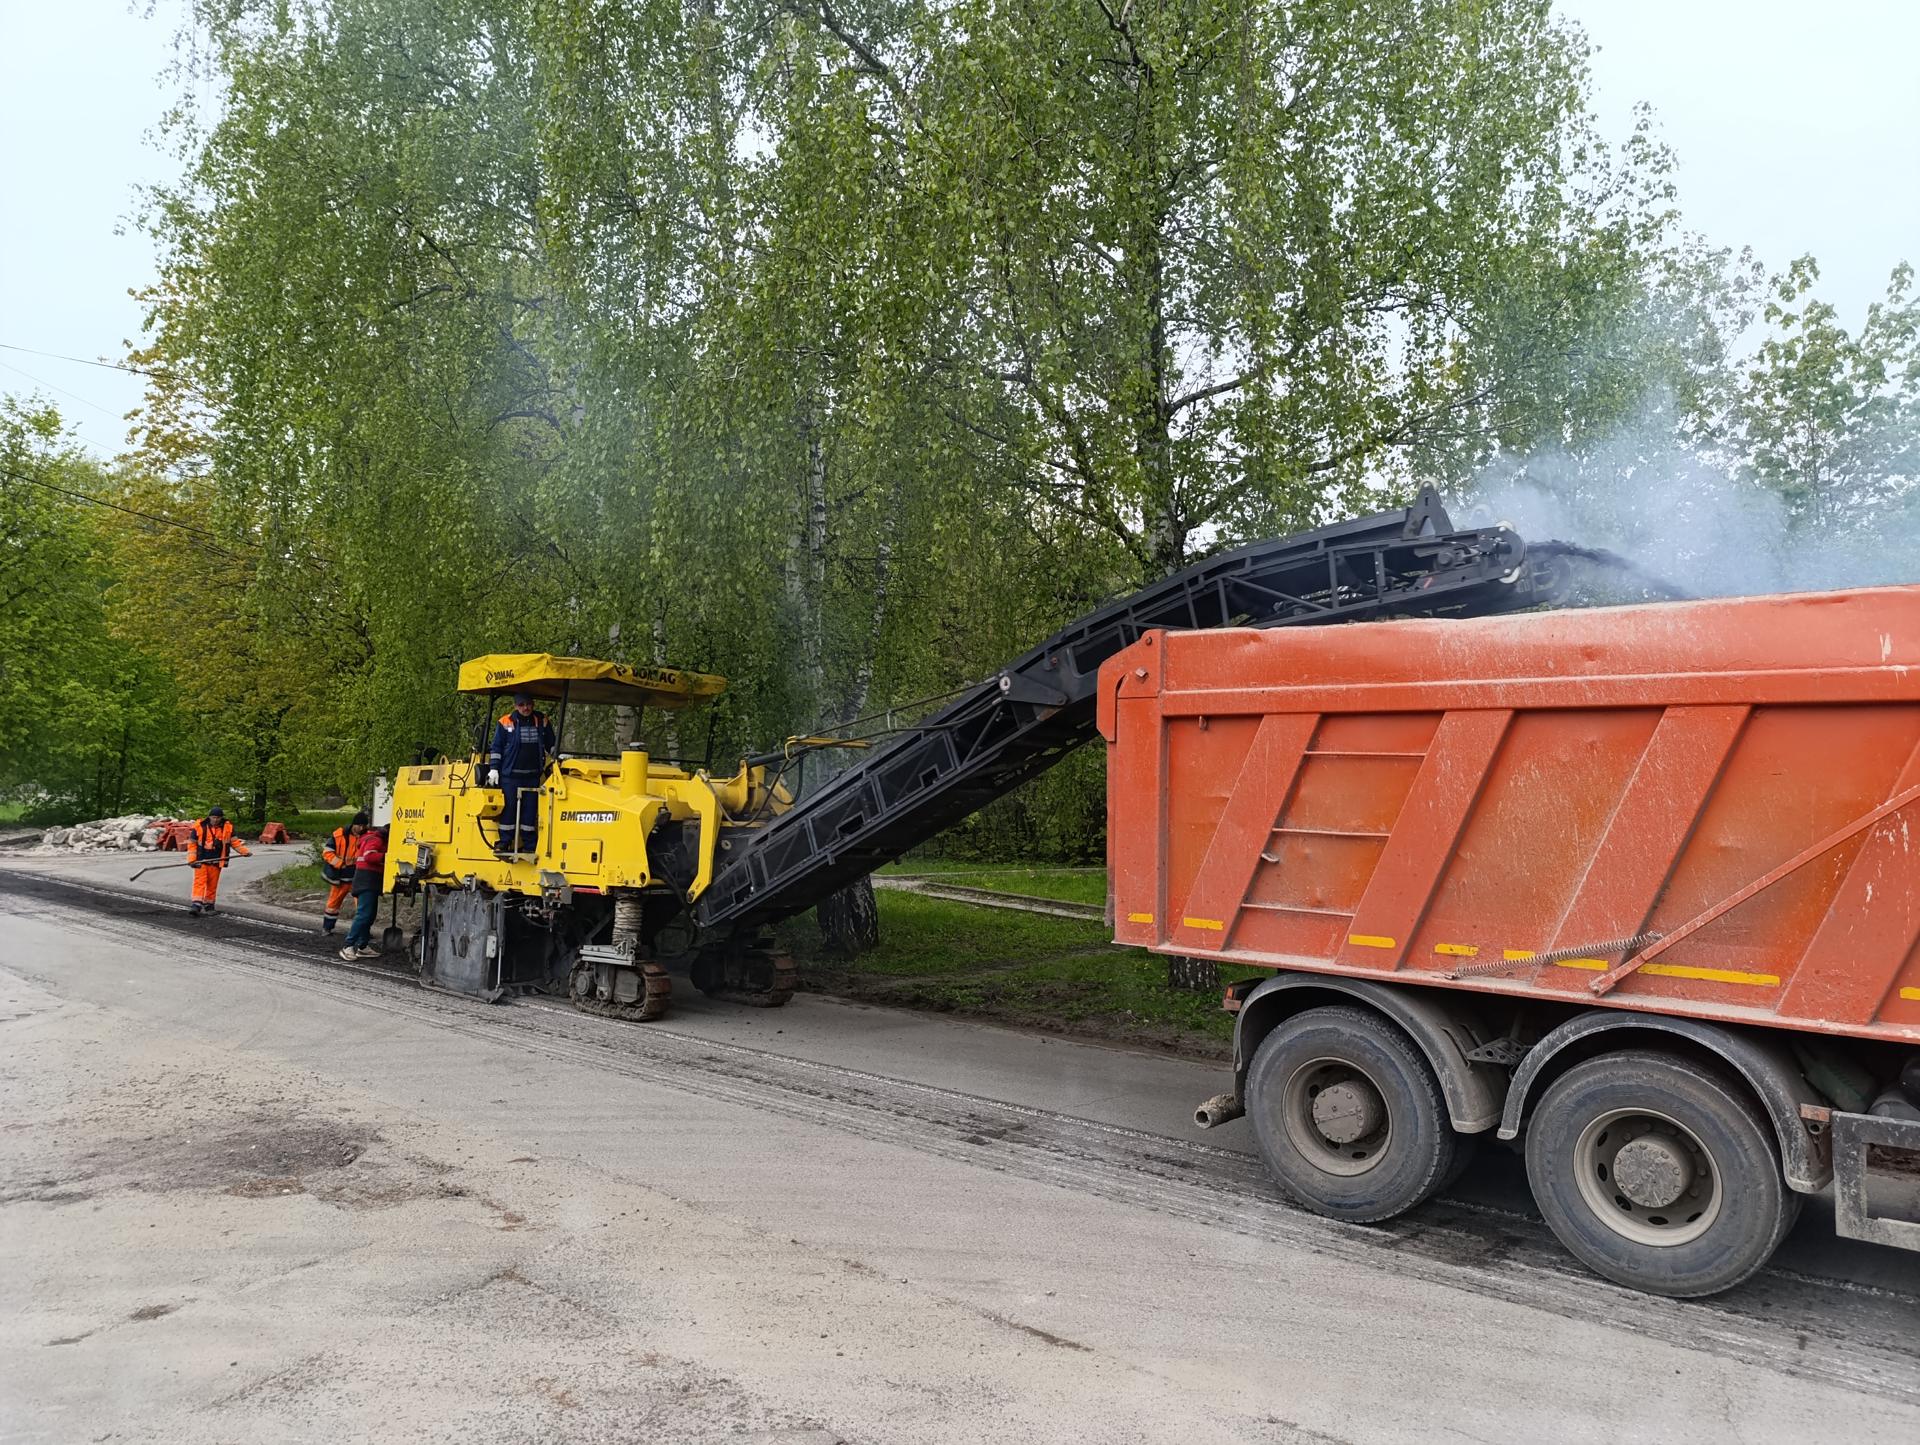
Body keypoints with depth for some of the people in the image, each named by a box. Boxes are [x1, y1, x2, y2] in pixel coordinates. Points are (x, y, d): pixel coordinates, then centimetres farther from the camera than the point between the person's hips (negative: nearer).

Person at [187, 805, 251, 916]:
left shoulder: (227, 828, 3)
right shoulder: (199, 826, -3)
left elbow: (234, 842, 10)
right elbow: (193, 844, 2)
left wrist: (245, 851, -2)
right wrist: (192, 859, -4)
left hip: (216, 861, 2)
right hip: (201, 861, -2)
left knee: (212, 884, 7)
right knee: (199, 882, -9)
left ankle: (208, 905, 18)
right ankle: (196, 904, -14)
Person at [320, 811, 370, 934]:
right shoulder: (339, 835, -8)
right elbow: (327, 852, -7)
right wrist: (341, 863, -17)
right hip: (340, 877, 0)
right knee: (334, 902, 15)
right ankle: (327, 927, 31)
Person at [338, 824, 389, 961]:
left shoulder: (378, 840, 23)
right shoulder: (375, 840, -8)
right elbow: (369, 856, -23)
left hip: (370, 882, 11)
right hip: (367, 881, -11)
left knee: (370, 914, 11)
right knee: (364, 914, -15)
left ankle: (362, 947, 15)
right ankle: (348, 947, -16)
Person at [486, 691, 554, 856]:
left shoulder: (542, 722, 7)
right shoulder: (505, 723, 0)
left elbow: (551, 745, 18)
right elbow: (496, 748, 2)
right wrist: (493, 768, -3)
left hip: (532, 776, 2)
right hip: (509, 775, -2)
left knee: (530, 810, 4)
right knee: (508, 808, 1)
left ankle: (530, 845, 10)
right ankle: (504, 842, 10)